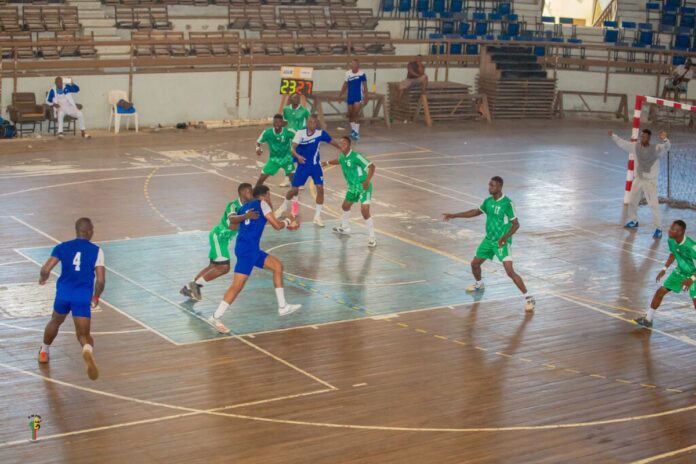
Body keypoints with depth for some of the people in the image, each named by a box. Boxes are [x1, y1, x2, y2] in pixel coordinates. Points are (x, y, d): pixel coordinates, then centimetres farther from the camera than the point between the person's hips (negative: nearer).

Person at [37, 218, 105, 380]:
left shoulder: (62, 247, 4)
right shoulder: (96, 251, 1)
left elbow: (45, 270, -6)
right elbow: (101, 280, -5)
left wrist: (43, 279, 18)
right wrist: (96, 297, 14)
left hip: (64, 293, 2)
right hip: (83, 297, -2)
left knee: (55, 322, 31)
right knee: (84, 334, 1)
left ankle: (44, 352, 47)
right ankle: (88, 349, -34)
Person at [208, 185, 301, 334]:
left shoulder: (244, 207, 22)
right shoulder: (262, 204, 0)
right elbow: (277, 225, -2)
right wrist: (287, 221, 18)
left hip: (252, 249, 9)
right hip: (247, 249, -9)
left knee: (277, 266, 17)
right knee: (237, 285, -14)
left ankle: (283, 307, 19)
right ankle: (216, 317, -14)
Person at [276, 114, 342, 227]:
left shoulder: (321, 133, -11)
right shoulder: (300, 133, -14)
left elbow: (332, 142, 1)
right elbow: (293, 148, -20)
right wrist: (298, 156, -40)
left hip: (315, 165, 1)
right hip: (303, 165, -1)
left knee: (320, 188, -11)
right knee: (294, 189, 5)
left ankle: (317, 216, 1)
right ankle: (284, 206, 35)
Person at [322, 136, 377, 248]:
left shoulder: (356, 156, -22)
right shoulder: (342, 157, 3)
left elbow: (371, 166, -27)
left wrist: (367, 181, -37)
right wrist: (327, 163, 37)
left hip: (363, 187, -9)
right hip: (352, 187, 9)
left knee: (365, 211, -19)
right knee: (345, 206, 25)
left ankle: (372, 238, -10)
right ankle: (345, 228, 52)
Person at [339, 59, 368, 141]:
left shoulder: (362, 74, -11)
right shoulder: (348, 73, 1)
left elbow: (365, 86, -4)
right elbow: (345, 85, 14)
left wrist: (366, 98, -5)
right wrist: (340, 95, 16)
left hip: (358, 97, -4)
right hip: (350, 97, 4)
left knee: (356, 114, -13)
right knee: (350, 114, 11)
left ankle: (356, 132, -8)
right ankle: (353, 130, 30)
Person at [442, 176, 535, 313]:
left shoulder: (507, 203, -19)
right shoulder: (488, 201, 2)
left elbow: (516, 224, -16)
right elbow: (476, 212, 19)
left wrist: (505, 237, -32)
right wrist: (454, 215, 18)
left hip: (502, 242, -7)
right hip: (489, 240, 7)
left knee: (510, 271, -20)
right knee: (474, 263, 17)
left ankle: (528, 298, -13)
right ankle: (479, 284, 49)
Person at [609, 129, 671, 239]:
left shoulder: (656, 149, -19)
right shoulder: (636, 146, -4)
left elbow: (667, 147, -37)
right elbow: (623, 143, 10)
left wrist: (664, 139, -57)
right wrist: (613, 136, 10)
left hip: (650, 181, -6)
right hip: (638, 179, 6)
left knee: (654, 204, -15)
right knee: (632, 202, 20)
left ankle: (658, 229, -9)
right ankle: (634, 221, 44)